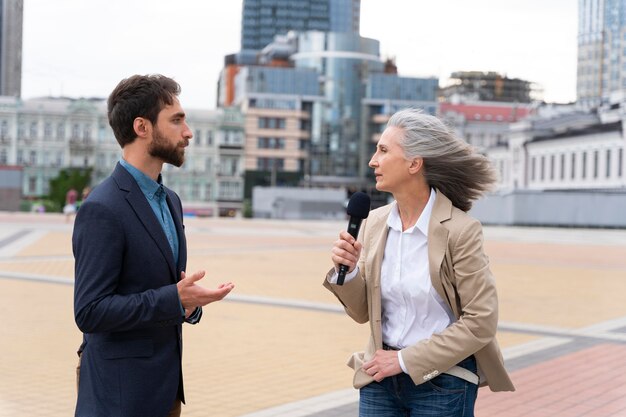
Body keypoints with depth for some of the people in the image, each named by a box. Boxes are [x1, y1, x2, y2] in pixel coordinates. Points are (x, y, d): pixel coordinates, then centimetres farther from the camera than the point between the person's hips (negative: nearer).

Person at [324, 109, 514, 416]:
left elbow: (480, 322, -15)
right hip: (380, 378, 5)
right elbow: (363, 312, 7)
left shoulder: (459, 229, -15)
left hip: (443, 384, -4)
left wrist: (406, 360, -15)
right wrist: (347, 272, -12)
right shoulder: (374, 223, 1)